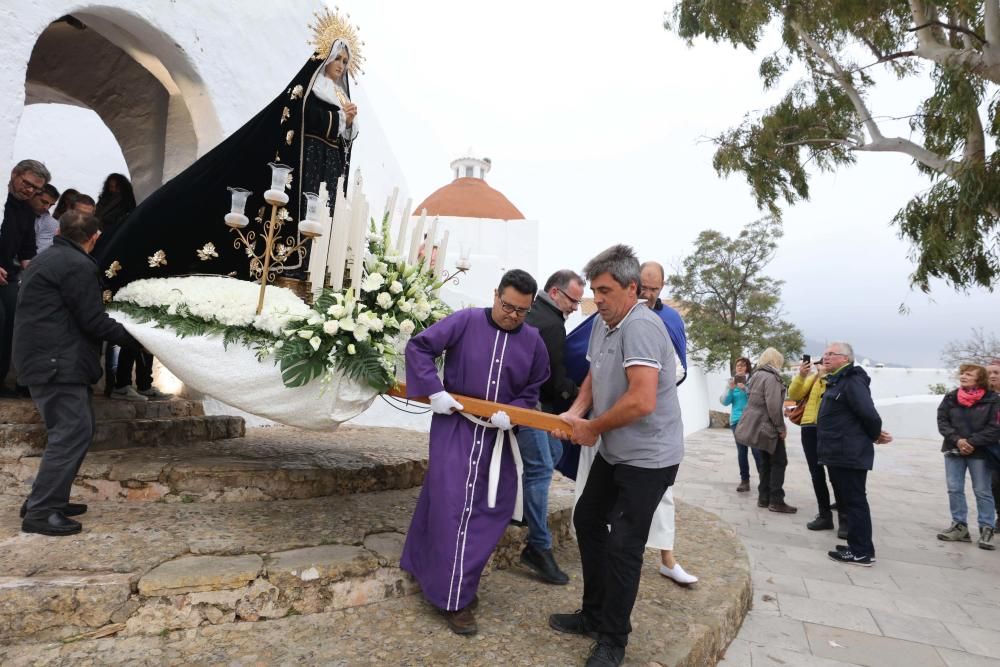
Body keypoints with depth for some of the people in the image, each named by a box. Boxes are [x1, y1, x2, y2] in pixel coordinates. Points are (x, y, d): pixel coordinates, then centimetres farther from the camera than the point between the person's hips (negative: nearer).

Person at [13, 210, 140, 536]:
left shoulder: (47, 259, 19)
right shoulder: (77, 265, -13)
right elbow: (93, 321, -14)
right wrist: (134, 336, -4)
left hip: (47, 359, 10)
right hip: (57, 363, -10)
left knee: (77, 428, 15)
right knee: (72, 432, -9)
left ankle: (48, 498, 21)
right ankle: (40, 512, -5)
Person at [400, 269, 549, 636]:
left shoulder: (533, 341, 0)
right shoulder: (466, 321, -11)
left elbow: (532, 391, 6)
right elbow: (418, 347, -9)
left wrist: (511, 414, -13)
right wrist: (435, 390, -19)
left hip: (497, 434, 5)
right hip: (455, 425, -4)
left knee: (490, 508, 12)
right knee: (452, 507, -4)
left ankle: (458, 580, 35)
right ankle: (454, 598, 11)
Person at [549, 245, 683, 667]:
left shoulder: (641, 327, -25)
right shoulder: (602, 323, 4)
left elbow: (641, 401, -33)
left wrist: (592, 428, -19)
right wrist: (576, 411, -1)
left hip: (648, 457, -10)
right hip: (614, 451, 10)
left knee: (623, 546, -2)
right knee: (587, 520, 18)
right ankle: (594, 615, 36)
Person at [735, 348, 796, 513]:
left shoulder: (757, 375, 14)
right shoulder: (771, 377, -15)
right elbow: (773, 405, -22)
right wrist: (781, 427, -13)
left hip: (758, 425, 9)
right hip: (768, 426, -9)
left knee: (766, 462, 14)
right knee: (779, 462, -1)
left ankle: (764, 498, 17)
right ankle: (776, 501, 0)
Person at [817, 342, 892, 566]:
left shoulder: (852, 381, -16)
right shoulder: (837, 381, 17)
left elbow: (868, 413, -23)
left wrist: (875, 435, -6)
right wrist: (874, 434, 13)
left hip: (850, 454, -10)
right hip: (839, 454, 10)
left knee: (854, 501, -3)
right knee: (847, 501, 15)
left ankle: (861, 552, 5)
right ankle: (857, 546, 25)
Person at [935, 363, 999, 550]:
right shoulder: (950, 397, 2)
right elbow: (942, 421, 0)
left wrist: (971, 442, -17)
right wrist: (957, 439, -14)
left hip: (979, 452, -3)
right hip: (953, 450, 3)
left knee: (982, 491, 4)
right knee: (954, 489, 7)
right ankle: (959, 527, 17)